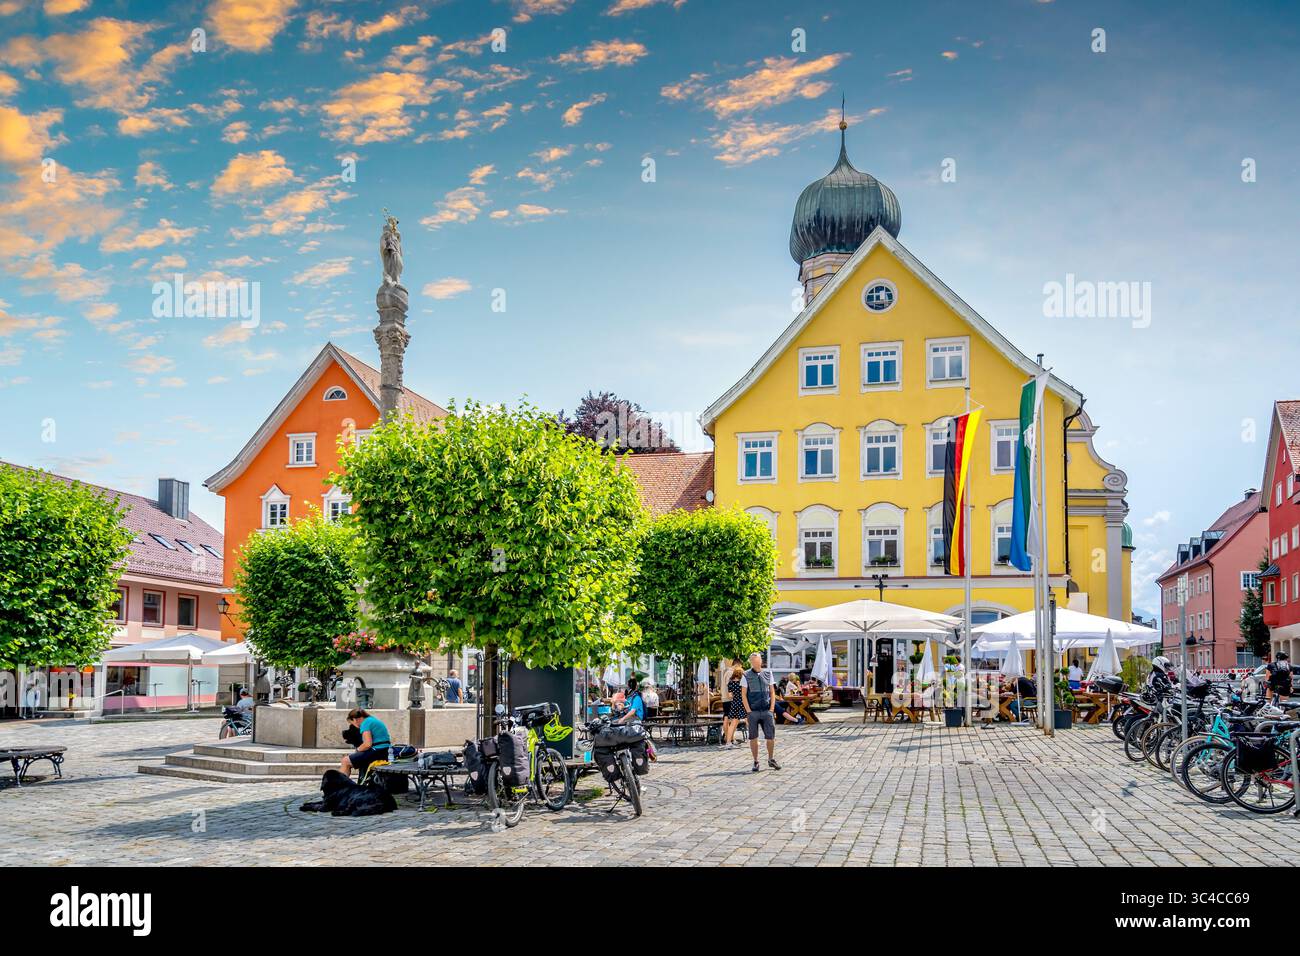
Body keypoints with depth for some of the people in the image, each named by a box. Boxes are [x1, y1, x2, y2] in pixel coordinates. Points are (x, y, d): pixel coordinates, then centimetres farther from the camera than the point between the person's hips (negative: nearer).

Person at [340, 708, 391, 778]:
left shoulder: (365, 723, -8)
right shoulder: (374, 720, 20)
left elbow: (368, 744, -19)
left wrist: (356, 750, -2)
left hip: (377, 751, -10)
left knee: (346, 761, -5)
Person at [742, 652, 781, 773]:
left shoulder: (767, 674, 8)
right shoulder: (747, 676, -1)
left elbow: (772, 692, 12)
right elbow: (743, 695, -1)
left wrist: (771, 709, 2)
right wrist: (748, 711, -6)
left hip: (766, 711, 2)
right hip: (753, 712, -2)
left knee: (771, 736, 0)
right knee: (753, 738, 4)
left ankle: (771, 759, 19)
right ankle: (756, 762, 14)